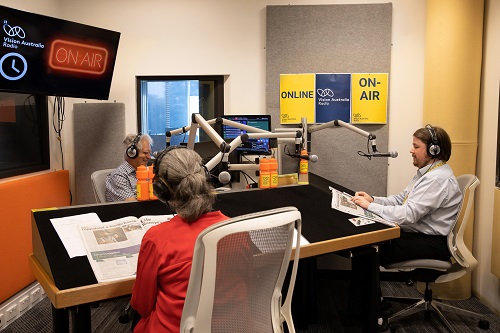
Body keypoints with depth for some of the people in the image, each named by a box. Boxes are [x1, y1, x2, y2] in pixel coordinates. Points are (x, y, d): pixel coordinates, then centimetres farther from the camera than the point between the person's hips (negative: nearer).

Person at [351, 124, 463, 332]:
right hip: (418, 233, 10)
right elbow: (401, 200, 12)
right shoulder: (427, 172, 12)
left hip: (432, 243, -10)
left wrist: (369, 206, -23)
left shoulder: (438, 179, -22)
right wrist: (373, 199, -3)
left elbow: (407, 214, -30)